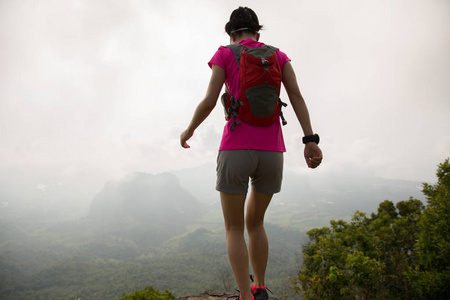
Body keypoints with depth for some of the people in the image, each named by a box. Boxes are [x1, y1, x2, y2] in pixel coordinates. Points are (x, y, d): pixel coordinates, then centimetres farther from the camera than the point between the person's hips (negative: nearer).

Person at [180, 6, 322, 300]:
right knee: (254, 222, 24)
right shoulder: (279, 55, 16)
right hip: (271, 153, 4)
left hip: (236, 151, -3)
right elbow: (296, 95, 1)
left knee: (234, 229, 10)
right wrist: (311, 141, -7)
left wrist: (189, 130, 15)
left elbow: (209, 101, -3)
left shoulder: (224, 54, 7)